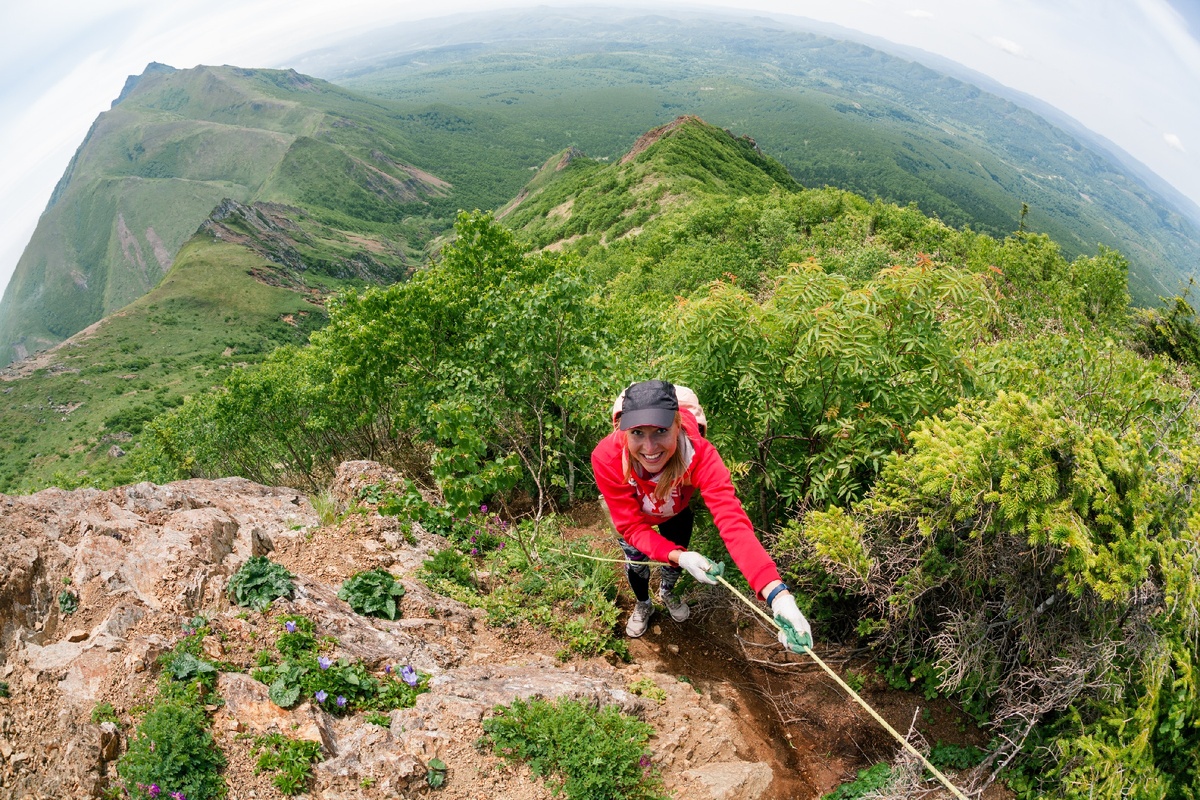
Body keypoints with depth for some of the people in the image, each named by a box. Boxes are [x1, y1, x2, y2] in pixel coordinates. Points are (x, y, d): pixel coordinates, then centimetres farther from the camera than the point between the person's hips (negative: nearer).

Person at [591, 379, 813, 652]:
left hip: (676, 512, 1)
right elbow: (631, 526, -33)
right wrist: (678, 556, -52)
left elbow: (732, 520, -53)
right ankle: (643, 605, 42)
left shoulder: (700, 455, -44)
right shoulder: (606, 458, -43)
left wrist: (777, 594, -65)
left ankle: (667, 592, 53)